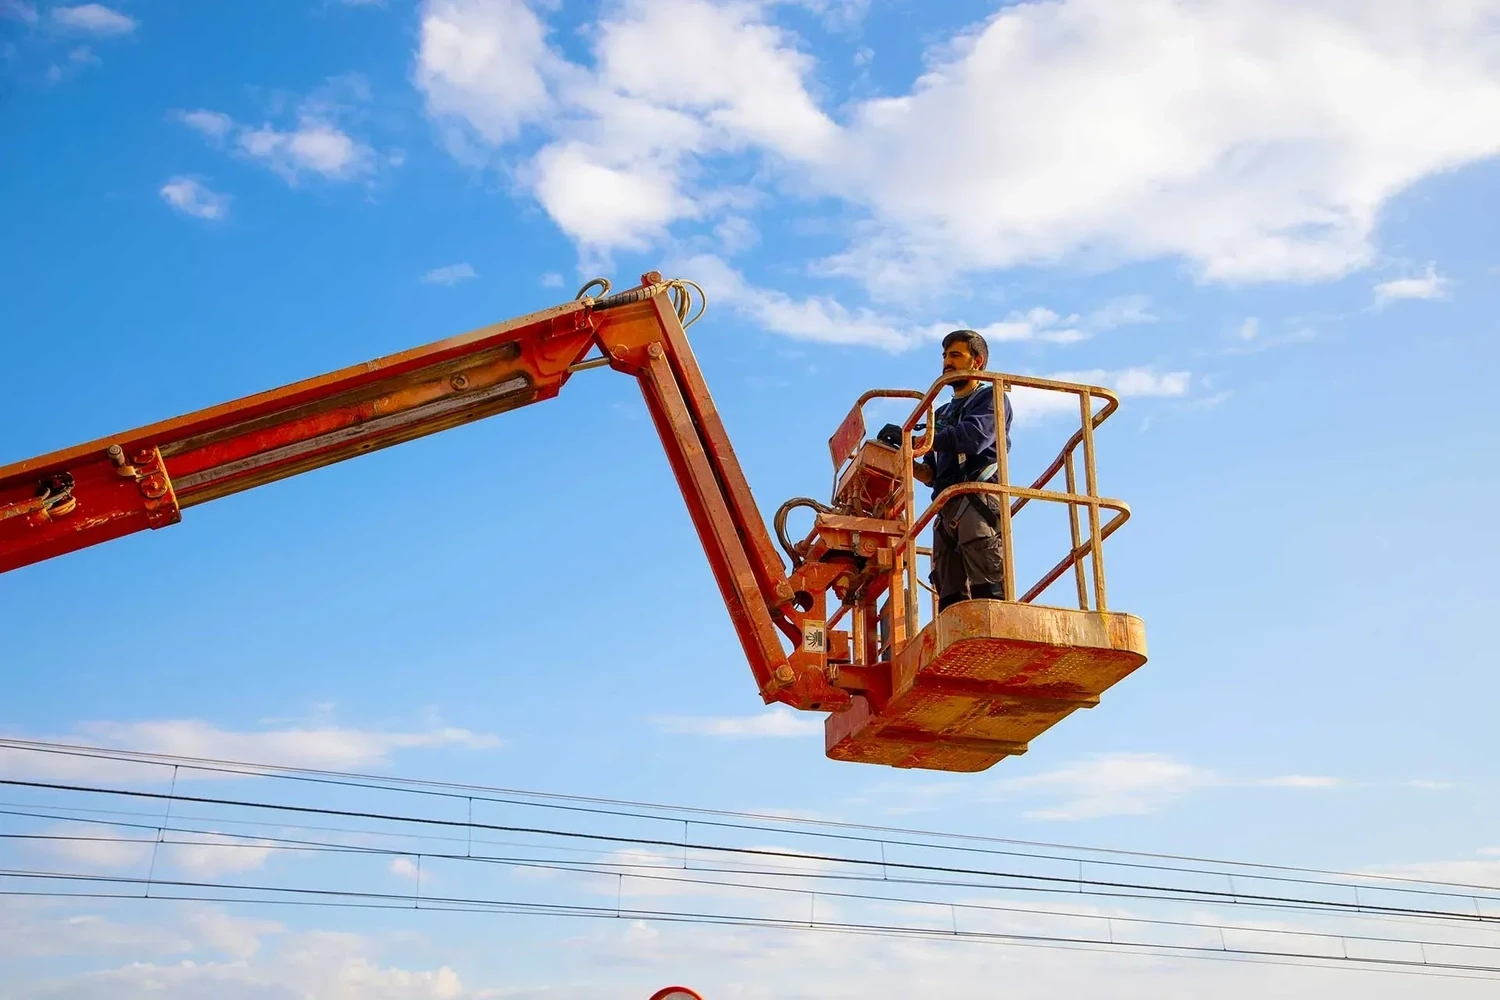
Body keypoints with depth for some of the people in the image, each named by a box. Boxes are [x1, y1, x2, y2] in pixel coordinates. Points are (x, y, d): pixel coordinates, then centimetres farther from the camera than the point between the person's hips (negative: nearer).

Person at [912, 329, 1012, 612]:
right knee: (951, 601, -6)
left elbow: (974, 436, -9)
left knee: (988, 590, -22)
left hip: (979, 499, -7)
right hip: (947, 508, 7)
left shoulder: (992, 397, 13)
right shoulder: (942, 414, 33)